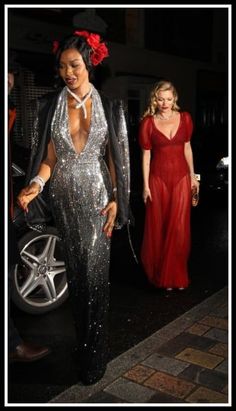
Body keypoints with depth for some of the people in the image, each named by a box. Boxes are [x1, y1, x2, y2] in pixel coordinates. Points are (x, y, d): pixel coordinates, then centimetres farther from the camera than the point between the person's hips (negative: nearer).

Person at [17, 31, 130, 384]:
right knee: (75, 268, 10)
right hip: (64, 197, 2)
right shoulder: (49, 105, 1)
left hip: (97, 196, -2)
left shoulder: (109, 106, -2)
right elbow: (49, 157, 1)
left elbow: (116, 157, -1)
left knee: (94, 270, -2)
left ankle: (94, 353, 12)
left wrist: (115, 200, -7)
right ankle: (83, 338, 26)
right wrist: (35, 184, -17)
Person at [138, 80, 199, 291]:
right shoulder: (148, 122, -3)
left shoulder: (185, 118, 3)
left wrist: (193, 176, 11)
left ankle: (176, 274, 20)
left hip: (181, 178, 2)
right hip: (158, 179, -1)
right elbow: (146, 155, -2)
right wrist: (146, 185, -3)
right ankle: (159, 273, 24)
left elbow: (187, 148, 11)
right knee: (158, 227, 6)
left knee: (179, 227, 3)